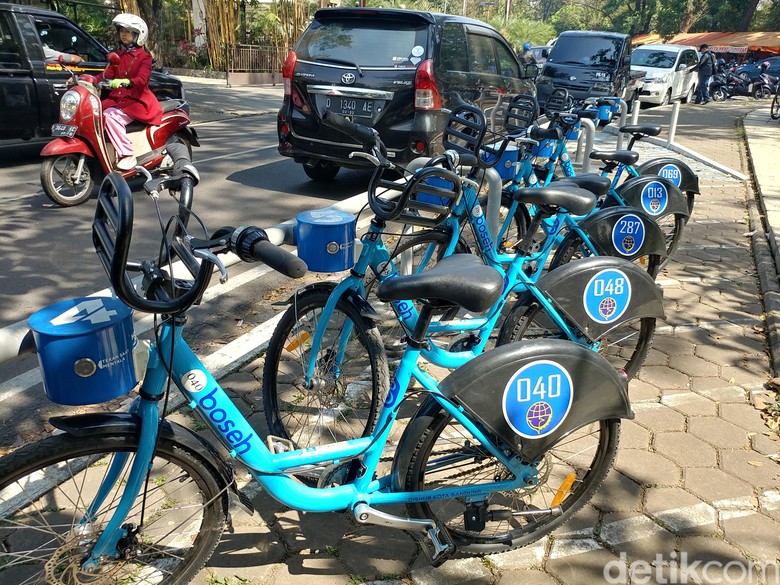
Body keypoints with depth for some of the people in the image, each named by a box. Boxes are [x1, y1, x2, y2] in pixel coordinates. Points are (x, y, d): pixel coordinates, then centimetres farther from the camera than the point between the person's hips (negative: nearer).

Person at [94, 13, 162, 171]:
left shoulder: (144, 57, 0)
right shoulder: (117, 54, 21)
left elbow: (142, 80, -17)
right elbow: (107, 74, 11)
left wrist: (124, 82, -37)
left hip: (136, 101, -7)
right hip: (117, 98, 7)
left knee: (111, 116, -32)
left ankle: (127, 155, -29)